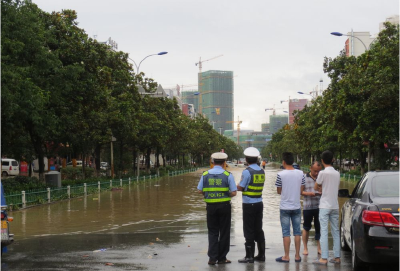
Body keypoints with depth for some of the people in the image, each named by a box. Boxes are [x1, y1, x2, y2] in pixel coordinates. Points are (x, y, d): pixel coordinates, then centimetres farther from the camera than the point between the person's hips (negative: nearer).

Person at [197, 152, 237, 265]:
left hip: (211, 206, 2)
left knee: (212, 232, 10)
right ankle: (221, 258, 12)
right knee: (224, 232, 8)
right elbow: (233, 193, -8)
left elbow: (200, 190, 3)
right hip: (224, 206, -2)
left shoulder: (205, 174, 1)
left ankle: (212, 258, 3)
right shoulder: (228, 175, -6)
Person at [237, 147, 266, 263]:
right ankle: (261, 255, 15)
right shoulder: (262, 171, 6)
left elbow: (240, 187, -14)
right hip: (259, 203, 6)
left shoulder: (247, 172, -15)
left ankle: (249, 256, 2)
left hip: (249, 205, -6)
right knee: (259, 230, 13)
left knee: (249, 231, 0)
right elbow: (259, 187, 11)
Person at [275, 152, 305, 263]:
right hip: (297, 207, 3)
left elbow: (279, 191, -3)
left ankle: (286, 256, 6)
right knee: (297, 232, 10)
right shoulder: (300, 173, -3)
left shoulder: (281, 175, -13)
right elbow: (301, 191, 4)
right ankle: (297, 256, 14)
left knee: (286, 233, 3)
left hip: (285, 207, -3)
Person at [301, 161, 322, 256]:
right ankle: (305, 248, 19)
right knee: (306, 228, 9)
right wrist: (309, 193, -17)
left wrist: (322, 193, -11)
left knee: (319, 228, 6)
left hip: (319, 207, 1)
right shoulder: (304, 178, -1)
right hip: (307, 207, -1)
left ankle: (319, 248, 16)